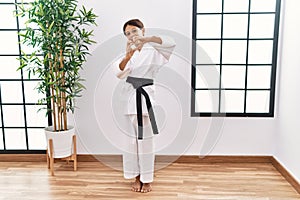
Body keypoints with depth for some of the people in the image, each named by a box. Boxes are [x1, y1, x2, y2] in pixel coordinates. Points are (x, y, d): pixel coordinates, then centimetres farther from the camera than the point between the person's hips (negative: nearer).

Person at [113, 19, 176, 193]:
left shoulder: (153, 51, -2)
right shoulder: (129, 52, 12)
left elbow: (171, 43, -21)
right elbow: (119, 72, -5)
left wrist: (146, 39, -31)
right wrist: (128, 56, -24)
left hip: (145, 96, -5)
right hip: (129, 96, 5)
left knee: (145, 139, 3)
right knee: (132, 138, 11)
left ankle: (147, 179, 19)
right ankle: (137, 176, 27)